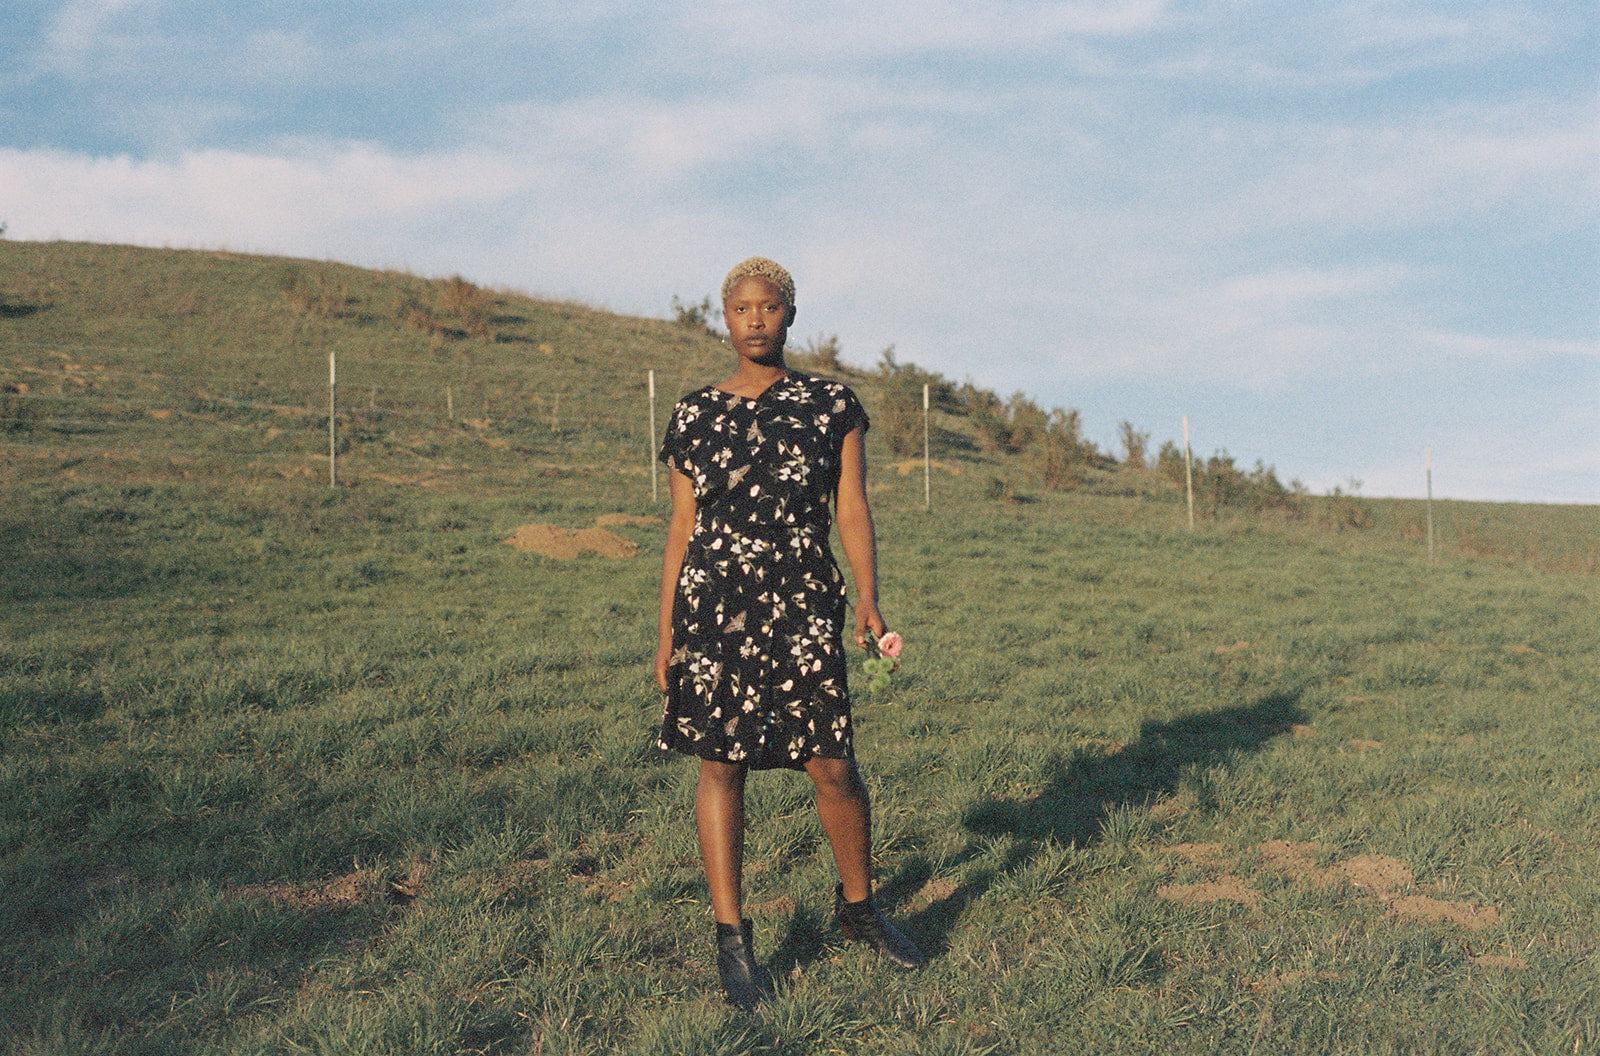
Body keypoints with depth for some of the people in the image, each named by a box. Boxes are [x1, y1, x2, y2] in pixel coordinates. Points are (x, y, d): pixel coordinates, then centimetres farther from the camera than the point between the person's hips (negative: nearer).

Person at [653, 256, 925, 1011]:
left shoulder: (832, 407, 5)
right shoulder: (695, 416, 8)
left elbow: (852, 511, 2)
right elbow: (681, 527, 10)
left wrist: (868, 598, -13)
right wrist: (665, 632, 8)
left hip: (801, 605, -1)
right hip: (711, 603, 1)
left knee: (832, 766, -2)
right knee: (720, 765, 2)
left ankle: (858, 905, 25)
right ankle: (731, 938, 14)